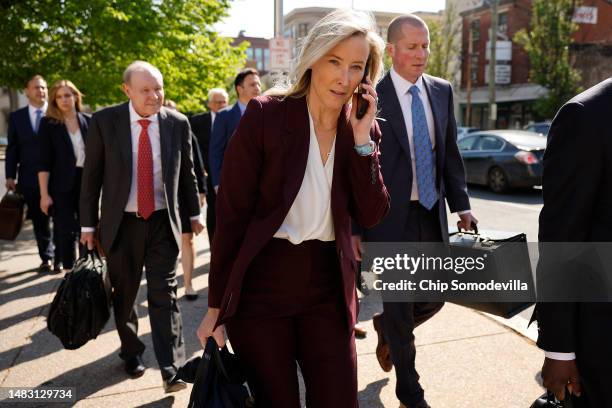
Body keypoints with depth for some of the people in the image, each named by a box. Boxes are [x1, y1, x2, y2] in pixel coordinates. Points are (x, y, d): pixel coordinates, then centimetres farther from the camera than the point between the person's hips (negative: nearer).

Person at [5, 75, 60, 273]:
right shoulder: (17, 117, 9)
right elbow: (12, 148, 7)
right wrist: (10, 176, 0)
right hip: (31, 178, 2)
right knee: (40, 221, 10)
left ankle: (60, 258, 14)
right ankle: (46, 258, 23)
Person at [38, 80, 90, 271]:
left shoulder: (88, 121, 5)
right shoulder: (48, 123, -3)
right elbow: (44, 162, -6)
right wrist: (44, 194, -11)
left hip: (87, 182, 3)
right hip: (63, 185, -2)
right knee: (67, 232, 2)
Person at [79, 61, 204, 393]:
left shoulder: (178, 123, -2)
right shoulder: (104, 121, -6)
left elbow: (186, 173, 8)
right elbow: (91, 176, -1)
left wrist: (194, 213, 12)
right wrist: (88, 224, 0)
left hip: (163, 222, 0)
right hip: (121, 223, 0)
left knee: (164, 295, -3)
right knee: (123, 295, 14)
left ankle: (171, 369, 0)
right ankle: (131, 352, 36)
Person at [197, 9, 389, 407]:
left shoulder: (363, 128, 3)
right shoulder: (265, 115, -11)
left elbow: (372, 216, -2)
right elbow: (231, 213, -9)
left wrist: (362, 140, -12)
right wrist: (217, 305, -7)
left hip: (328, 289, 4)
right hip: (261, 287, -3)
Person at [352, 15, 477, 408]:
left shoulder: (442, 91, 7)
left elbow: (451, 154, 12)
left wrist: (461, 205, 5)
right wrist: (353, 228, -9)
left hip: (431, 214, 5)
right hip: (388, 217, -5)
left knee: (435, 296, 13)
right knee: (397, 307, 6)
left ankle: (389, 331, 45)